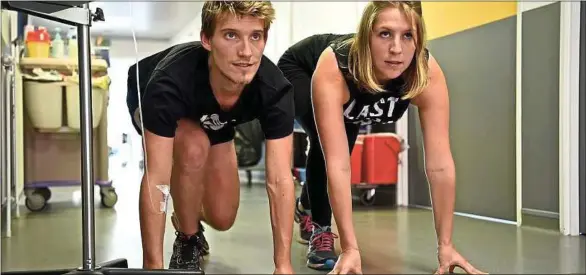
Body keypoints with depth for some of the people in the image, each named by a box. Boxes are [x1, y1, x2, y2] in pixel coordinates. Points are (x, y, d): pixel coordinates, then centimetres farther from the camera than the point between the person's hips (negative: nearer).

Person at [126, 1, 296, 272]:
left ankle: (187, 213, 36)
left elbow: (279, 179, -37)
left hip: (214, 122, 3)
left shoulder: (274, 89, -36)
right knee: (194, 147, -36)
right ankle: (187, 242, -9)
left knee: (222, 219, -1)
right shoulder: (169, 83, -45)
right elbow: (155, 180, -46)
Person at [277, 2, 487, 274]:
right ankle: (320, 232, -6)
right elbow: (337, 163, -49)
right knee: (326, 142, -28)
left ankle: (307, 206, 45)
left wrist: (445, 244, -37)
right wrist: (350, 248, -51)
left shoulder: (428, 73, -38)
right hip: (298, 71, -4)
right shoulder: (333, 68, -47)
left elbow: (440, 164, -37)